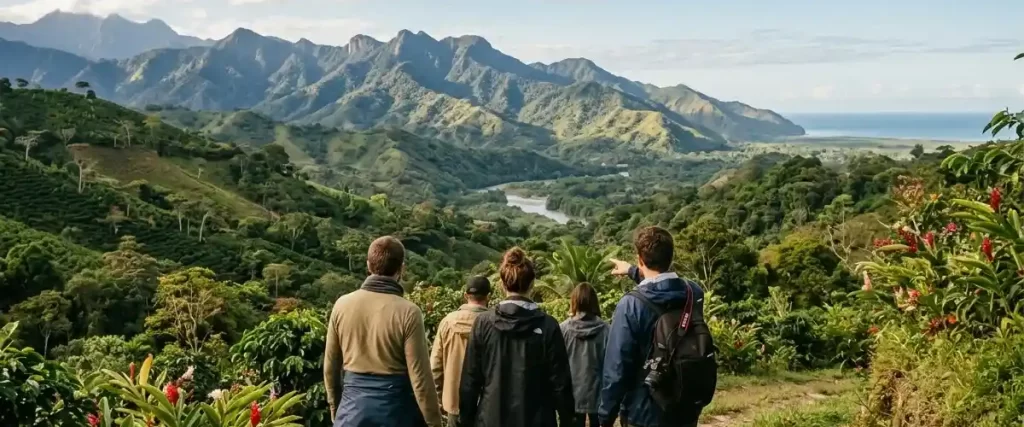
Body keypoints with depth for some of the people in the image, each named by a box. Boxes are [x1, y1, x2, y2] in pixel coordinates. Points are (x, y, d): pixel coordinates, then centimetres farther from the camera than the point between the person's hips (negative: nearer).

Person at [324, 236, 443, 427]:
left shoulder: (342, 304, -2)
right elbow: (420, 377, -12)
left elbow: (330, 367, 7)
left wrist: (335, 408, 21)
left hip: (352, 409, 3)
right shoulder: (408, 312, -13)